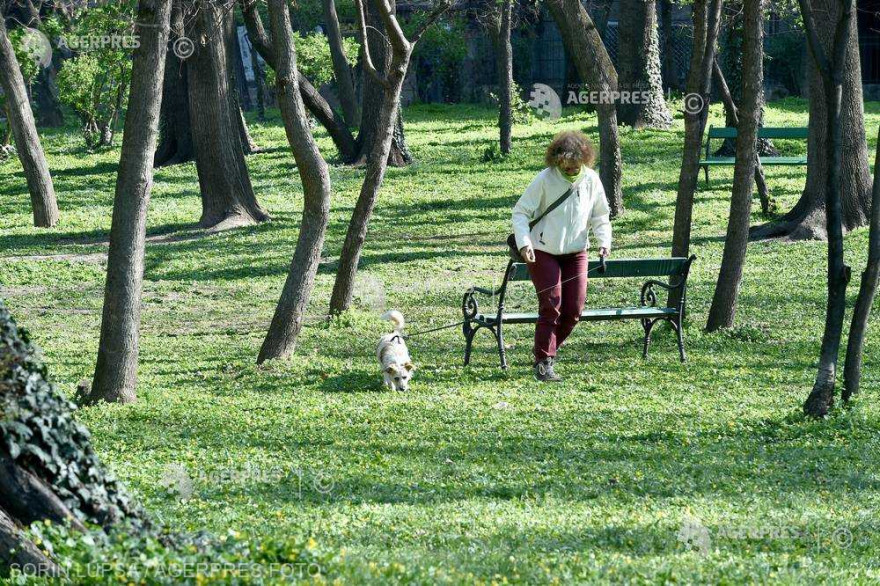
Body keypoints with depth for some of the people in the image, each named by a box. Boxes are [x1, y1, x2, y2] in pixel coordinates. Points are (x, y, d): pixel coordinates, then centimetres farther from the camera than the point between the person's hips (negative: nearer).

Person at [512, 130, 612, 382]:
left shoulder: (591, 180, -3)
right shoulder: (544, 179, -15)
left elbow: (600, 215, 10)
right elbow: (520, 212, -10)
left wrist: (604, 241, -6)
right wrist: (524, 243, -24)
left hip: (575, 252, 4)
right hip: (543, 252, -4)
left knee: (574, 309, 0)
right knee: (551, 305, -12)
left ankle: (547, 350, 21)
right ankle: (543, 362, -6)